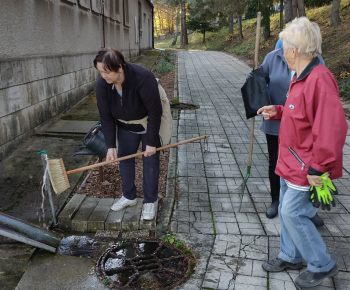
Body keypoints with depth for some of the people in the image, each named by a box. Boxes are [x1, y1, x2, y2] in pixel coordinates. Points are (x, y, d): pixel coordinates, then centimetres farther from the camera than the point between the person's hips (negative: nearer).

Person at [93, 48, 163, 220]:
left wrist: (151, 142, -24)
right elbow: (106, 117, -14)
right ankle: (129, 197, 26)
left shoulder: (143, 78, -37)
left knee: (150, 160, 0)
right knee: (124, 158, 8)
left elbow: (155, 112, -28)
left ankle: (150, 202, 14)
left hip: (150, 124, -4)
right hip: (126, 127, 5)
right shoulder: (102, 85, -23)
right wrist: (110, 146, -18)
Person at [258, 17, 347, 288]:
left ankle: (322, 265, 19)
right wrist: (277, 111, 6)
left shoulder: (319, 79, -25)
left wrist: (318, 167, -25)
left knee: (293, 213, -2)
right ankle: (291, 256, 36)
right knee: (286, 210, 17)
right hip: (292, 163, 10)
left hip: (306, 167, -10)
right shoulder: (302, 76, 7)